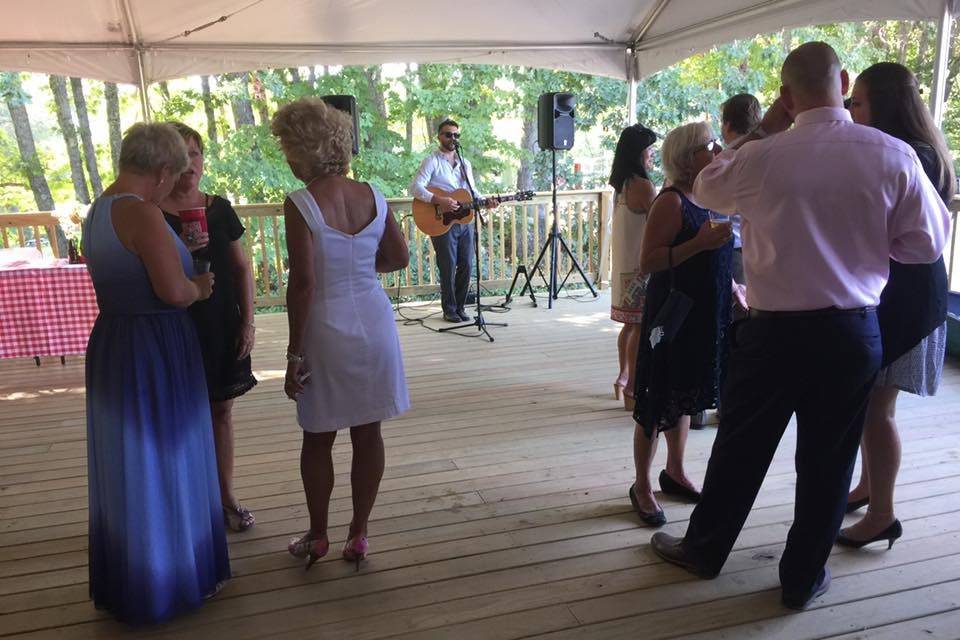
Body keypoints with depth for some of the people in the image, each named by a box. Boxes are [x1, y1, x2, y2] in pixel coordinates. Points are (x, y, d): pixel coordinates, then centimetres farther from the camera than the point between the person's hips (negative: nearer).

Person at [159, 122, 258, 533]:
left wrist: (247, 321, 1)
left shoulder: (220, 209, 5)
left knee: (221, 409, 11)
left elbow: (241, 269, 7)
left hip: (223, 326, 3)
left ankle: (227, 497, 25)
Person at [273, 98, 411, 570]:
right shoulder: (372, 196, 0)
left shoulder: (300, 204, -14)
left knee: (318, 439, 13)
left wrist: (294, 352, -10)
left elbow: (302, 282, -17)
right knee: (368, 434, 12)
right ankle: (358, 535, 26)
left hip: (327, 329, -4)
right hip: (373, 322, 5)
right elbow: (399, 258, 8)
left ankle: (317, 537, 28)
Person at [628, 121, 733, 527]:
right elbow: (647, 262, -22)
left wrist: (733, 289, 17)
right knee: (659, 402, 1)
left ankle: (674, 472, 34)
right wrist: (699, 243, -28)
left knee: (685, 397, 18)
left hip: (705, 315, 8)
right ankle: (642, 486, 15)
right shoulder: (671, 201, -15)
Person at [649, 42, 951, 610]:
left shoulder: (763, 156, -11)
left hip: (775, 331, -1)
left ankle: (704, 550, 34)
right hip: (856, 333, 2)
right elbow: (926, 244, 0)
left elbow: (707, 189, 10)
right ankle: (803, 580, 31)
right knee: (828, 463, 15)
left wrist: (762, 130, 11)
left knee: (740, 450, 15)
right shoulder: (894, 155, -8)